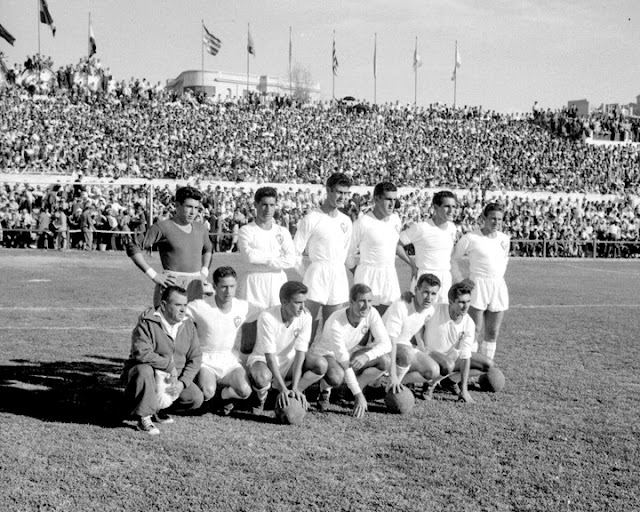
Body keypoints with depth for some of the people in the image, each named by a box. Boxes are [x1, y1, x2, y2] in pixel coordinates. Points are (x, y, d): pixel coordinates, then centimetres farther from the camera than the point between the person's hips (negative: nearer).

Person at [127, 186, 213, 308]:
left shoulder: (200, 228, 15)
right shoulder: (163, 227, -4)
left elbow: (207, 249, 35)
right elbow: (132, 247, -8)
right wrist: (153, 275, -11)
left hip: (196, 287, 6)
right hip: (172, 283, -6)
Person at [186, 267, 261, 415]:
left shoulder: (243, 307, -2)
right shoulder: (200, 306, -12)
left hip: (231, 362, 3)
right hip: (206, 360, -2)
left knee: (245, 391, -26)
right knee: (207, 393, -33)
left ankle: (225, 394, 12)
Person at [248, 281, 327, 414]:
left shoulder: (305, 317, -16)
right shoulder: (267, 317, -27)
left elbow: (300, 352, -19)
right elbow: (269, 355, -28)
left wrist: (294, 387, -27)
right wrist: (283, 388, -34)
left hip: (289, 361, 4)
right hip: (262, 359, -4)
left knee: (321, 365, -22)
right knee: (263, 377, -40)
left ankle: (291, 396, -5)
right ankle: (261, 398, -2)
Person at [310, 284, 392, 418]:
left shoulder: (371, 313, -20)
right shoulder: (335, 323, -35)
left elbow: (386, 344, -20)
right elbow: (345, 364, -33)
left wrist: (367, 356, -40)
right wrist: (358, 395, -34)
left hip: (351, 353, 5)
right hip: (324, 354, -5)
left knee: (385, 360, -18)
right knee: (336, 377, -39)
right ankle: (325, 390, -3)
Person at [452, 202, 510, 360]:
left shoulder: (504, 239, 8)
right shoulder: (470, 238, -7)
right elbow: (454, 259, 3)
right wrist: (461, 281, -3)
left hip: (499, 287, 5)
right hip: (477, 286, -5)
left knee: (492, 333, 7)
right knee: (474, 331, -8)